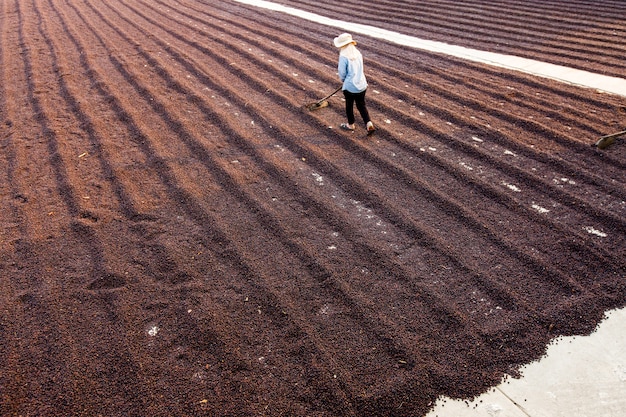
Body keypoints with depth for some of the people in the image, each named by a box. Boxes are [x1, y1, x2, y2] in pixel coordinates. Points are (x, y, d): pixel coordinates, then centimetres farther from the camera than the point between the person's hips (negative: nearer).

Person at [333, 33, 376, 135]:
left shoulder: (343, 56, -18)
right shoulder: (358, 53, 3)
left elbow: (342, 73, -13)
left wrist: (343, 79, 9)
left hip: (350, 86, -6)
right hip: (362, 84, 6)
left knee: (349, 105, 16)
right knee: (361, 105, 18)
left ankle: (351, 125, 33)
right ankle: (369, 124, 7)